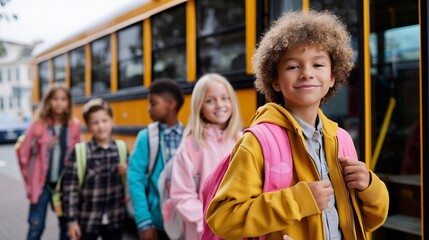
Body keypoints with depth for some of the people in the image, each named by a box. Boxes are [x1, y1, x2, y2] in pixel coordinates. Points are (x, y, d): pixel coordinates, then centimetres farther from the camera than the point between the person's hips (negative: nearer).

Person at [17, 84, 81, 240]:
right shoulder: (38, 125, -8)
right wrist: (30, 179, 5)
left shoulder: (74, 126, -4)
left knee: (67, 225, 12)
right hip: (42, 184, -1)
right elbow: (23, 153, 1)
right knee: (36, 226, 3)